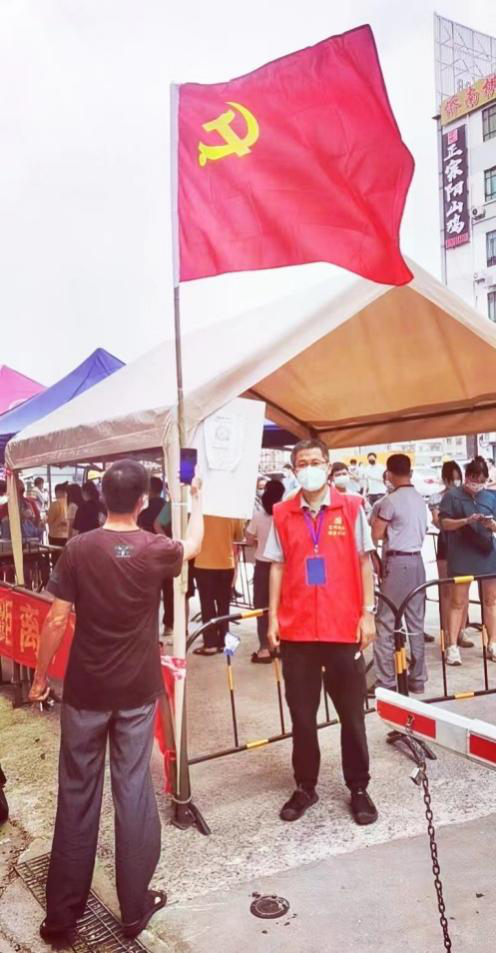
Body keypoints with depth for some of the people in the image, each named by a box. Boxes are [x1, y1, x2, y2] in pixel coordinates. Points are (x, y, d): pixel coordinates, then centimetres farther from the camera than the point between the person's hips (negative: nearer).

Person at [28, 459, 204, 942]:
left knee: (77, 795, 11)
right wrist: (197, 500, 30)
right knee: (133, 790, 10)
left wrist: (40, 677, 4)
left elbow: (55, 620, -9)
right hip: (137, 690, 0)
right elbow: (193, 546, 14)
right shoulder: (155, 550, -8)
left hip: (84, 689, 0)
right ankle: (135, 906, 22)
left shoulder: (78, 549, -11)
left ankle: (61, 911, 22)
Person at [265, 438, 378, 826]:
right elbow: (277, 567, 6)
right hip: (297, 629, 2)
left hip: (344, 627, -1)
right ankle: (305, 786, 27)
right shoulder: (282, 514, 3)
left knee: (351, 713, 10)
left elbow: (365, 562, 1)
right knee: (302, 713, 12)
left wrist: (368, 612, -4)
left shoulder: (351, 508, -1)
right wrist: (273, 617, 1)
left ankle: (359, 788, 25)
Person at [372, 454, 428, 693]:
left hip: (396, 562, -7)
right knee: (416, 622, 11)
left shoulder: (391, 500, -12)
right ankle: (417, 678, 17)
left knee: (386, 623, -3)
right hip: (416, 560, 7)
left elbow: (376, 535, -10)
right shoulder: (420, 499, 11)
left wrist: (375, 520, 7)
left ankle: (385, 682, -3)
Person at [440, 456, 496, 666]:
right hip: (461, 556, -3)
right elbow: (445, 523, -6)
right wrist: (466, 520, -21)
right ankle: (452, 647, 1)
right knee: (458, 602, -2)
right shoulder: (452, 495, -2)